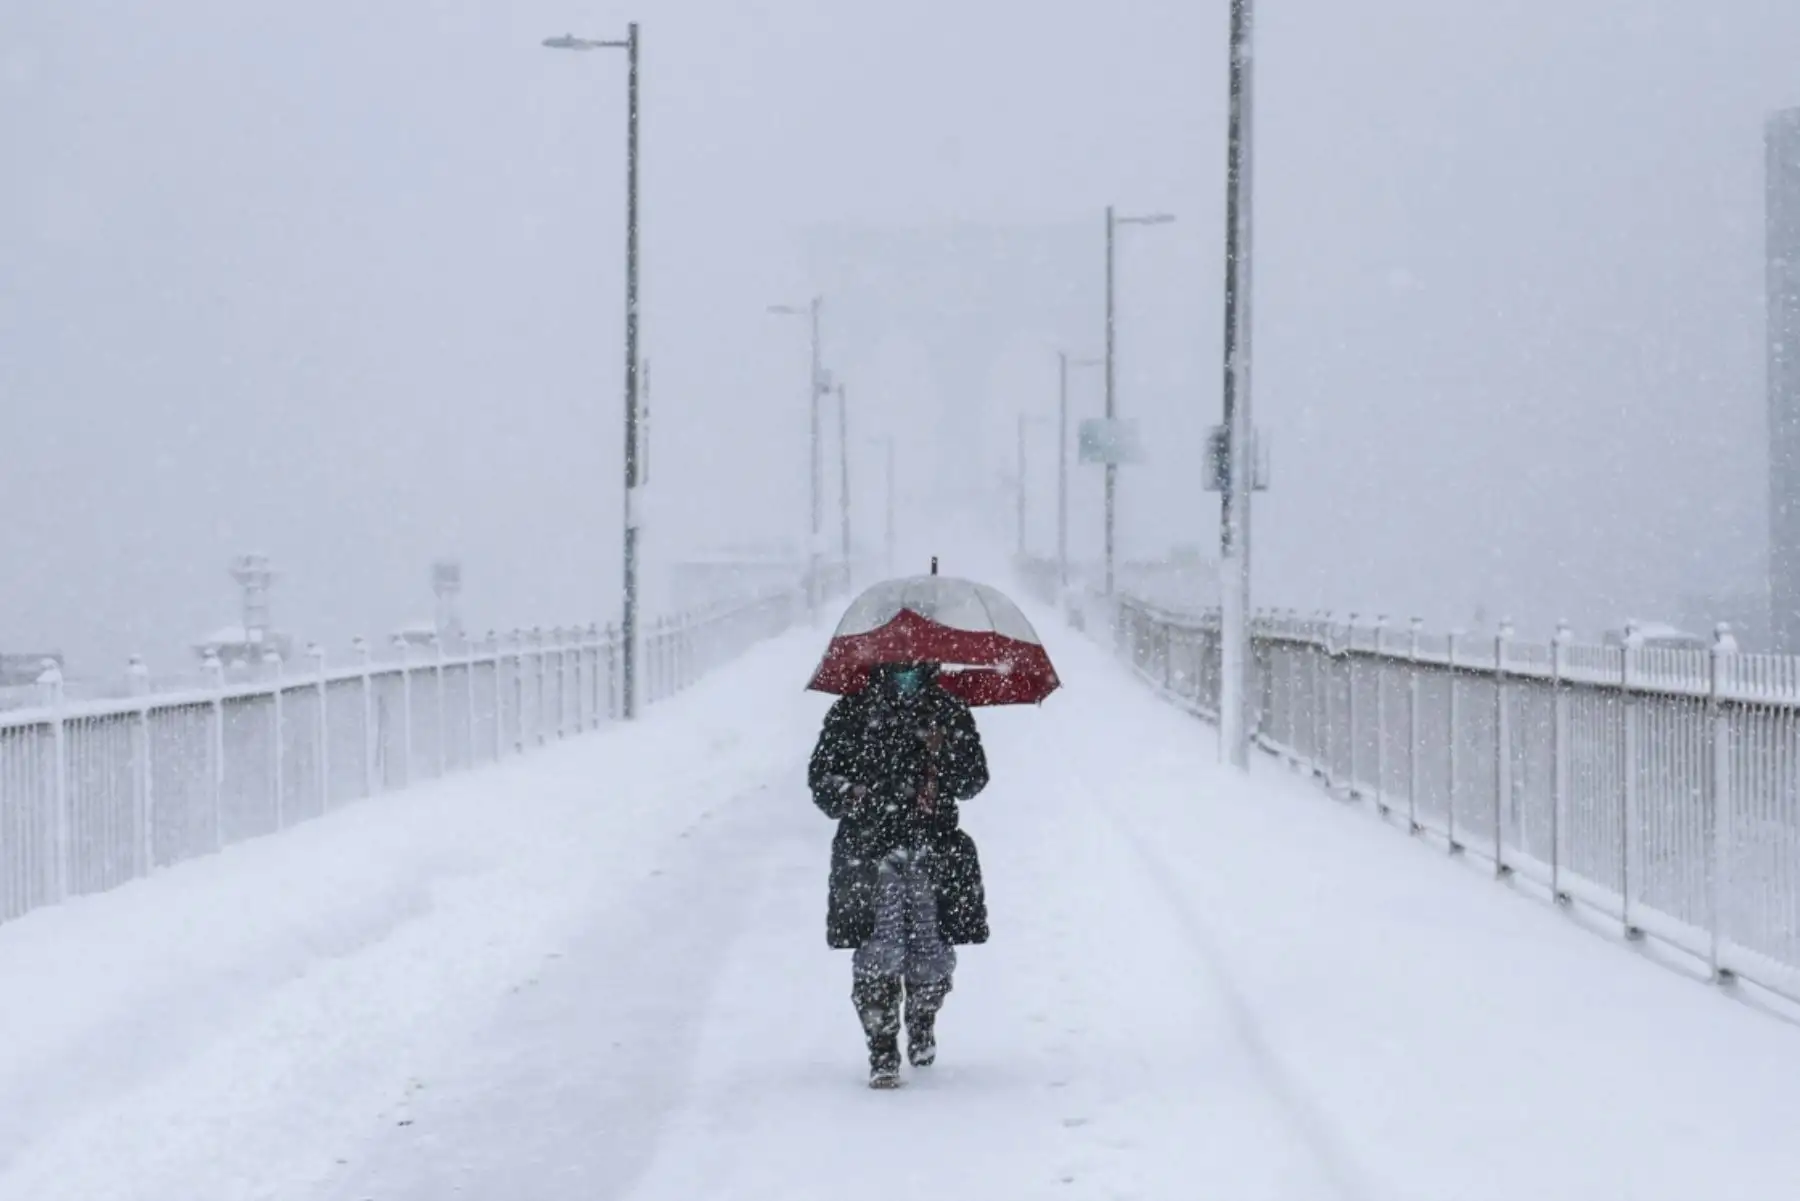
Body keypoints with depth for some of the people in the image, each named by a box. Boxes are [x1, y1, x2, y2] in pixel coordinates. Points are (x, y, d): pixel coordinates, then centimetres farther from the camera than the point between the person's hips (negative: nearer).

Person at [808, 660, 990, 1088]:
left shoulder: (950, 714, 9)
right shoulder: (851, 714, 6)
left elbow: (975, 777, 8)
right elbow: (821, 773, 10)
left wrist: (944, 756, -12)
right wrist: (846, 795, -11)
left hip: (934, 848, 1)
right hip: (869, 848, -1)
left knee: (932, 949, 1)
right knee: (877, 949, -11)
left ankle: (922, 1022, 32)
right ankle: (882, 1051, -3)